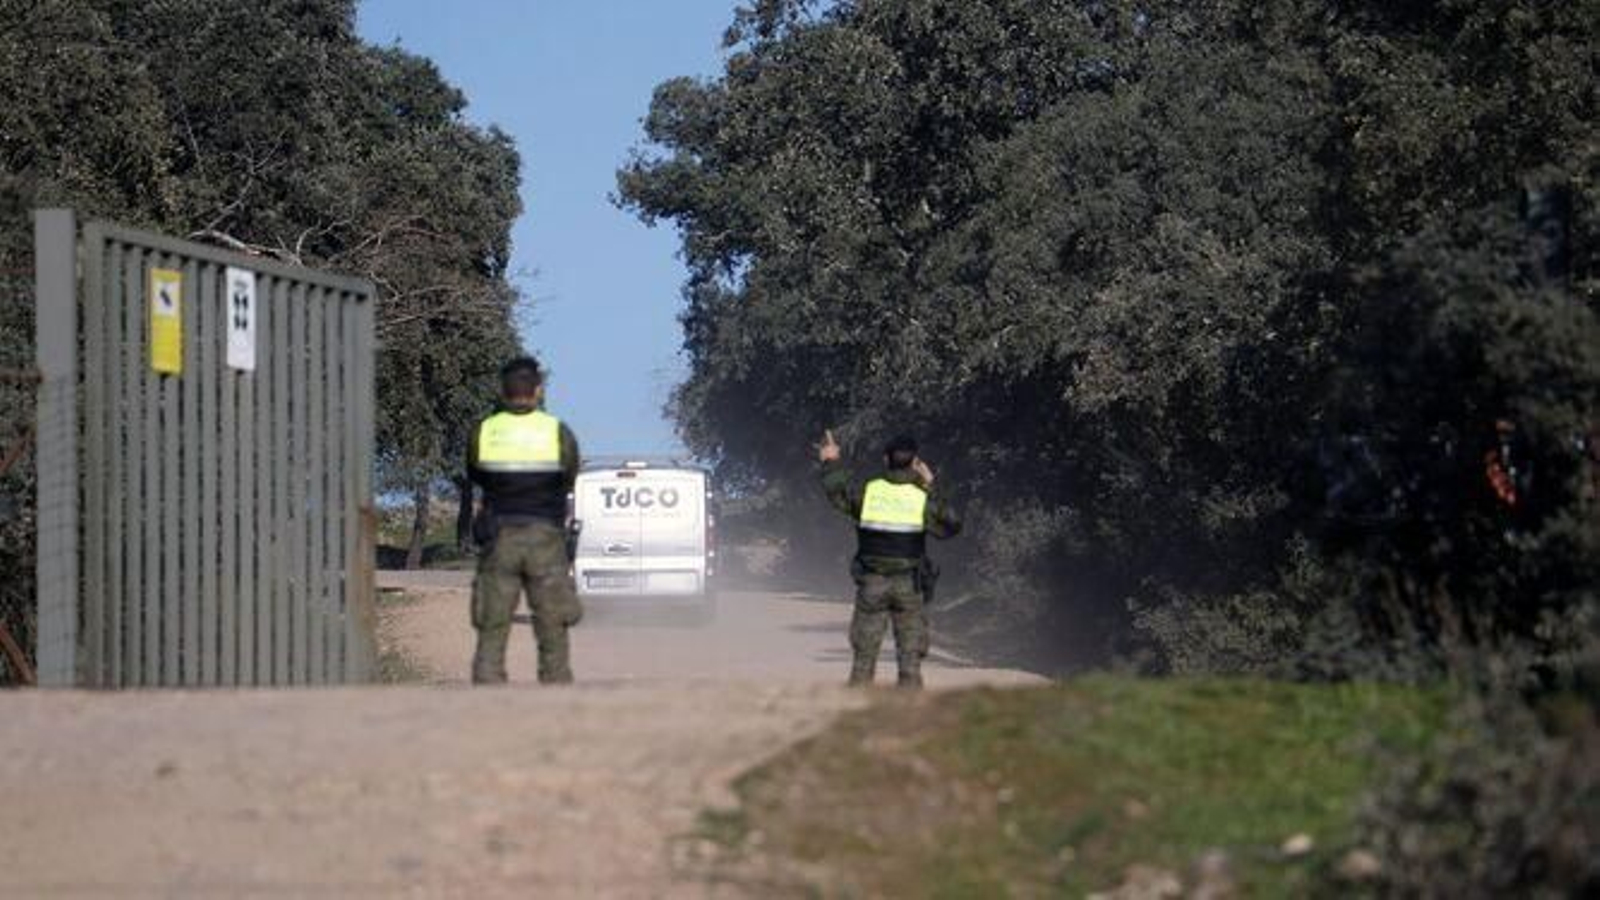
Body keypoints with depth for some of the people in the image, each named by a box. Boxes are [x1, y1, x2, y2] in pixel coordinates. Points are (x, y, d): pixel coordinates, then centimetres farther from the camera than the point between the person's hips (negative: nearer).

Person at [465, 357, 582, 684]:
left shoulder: (483, 434, -2)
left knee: (491, 634, 3)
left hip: (498, 539, 1)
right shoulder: (559, 433, -3)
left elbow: (474, 476, 11)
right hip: (545, 538, -1)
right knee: (553, 635, 5)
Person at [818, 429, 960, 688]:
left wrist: (831, 463, 28)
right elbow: (951, 526, 7)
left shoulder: (866, 492, -3)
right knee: (910, 655, 3)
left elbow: (837, 492, 13)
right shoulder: (923, 499, -6)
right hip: (909, 587, -1)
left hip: (871, 585, 1)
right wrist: (930, 489, 9)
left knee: (863, 655, 6)